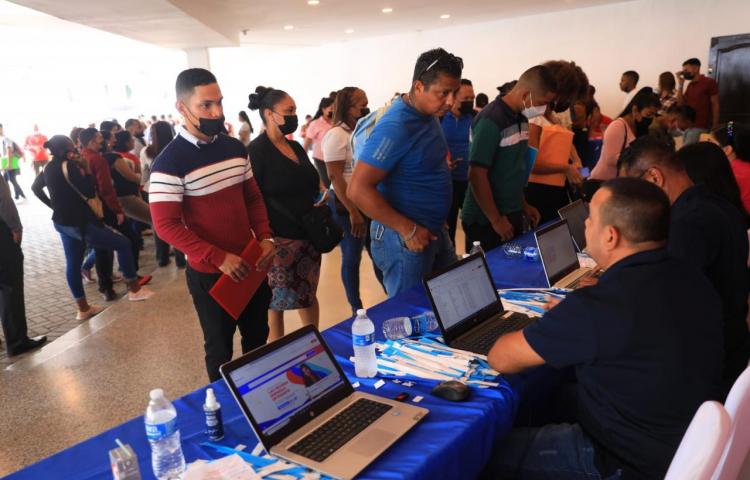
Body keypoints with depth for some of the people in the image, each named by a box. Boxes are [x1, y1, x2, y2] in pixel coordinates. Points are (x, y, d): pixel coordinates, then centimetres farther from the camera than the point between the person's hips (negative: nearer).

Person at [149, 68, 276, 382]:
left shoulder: (236, 148, 3)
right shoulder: (170, 162, -15)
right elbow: (166, 225, -17)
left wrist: (265, 237, -5)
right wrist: (219, 258, -23)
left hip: (250, 264, 6)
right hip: (209, 272, -5)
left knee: (258, 338, 20)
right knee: (220, 347, 13)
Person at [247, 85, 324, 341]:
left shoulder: (296, 147, 12)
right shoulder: (256, 150, -11)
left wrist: (320, 196, 5)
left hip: (308, 234, 7)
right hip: (279, 239, -7)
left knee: (309, 295, 18)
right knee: (277, 303, 4)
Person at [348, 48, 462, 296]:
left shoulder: (428, 114, 4)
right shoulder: (396, 126, -24)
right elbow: (358, 190, -27)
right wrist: (408, 230, -22)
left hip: (435, 231, 9)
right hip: (404, 239, -9)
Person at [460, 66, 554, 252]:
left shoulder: (521, 118, 7)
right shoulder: (491, 120, -19)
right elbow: (477, 175, -21)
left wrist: (523, 204, 16)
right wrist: (496, 220, -17)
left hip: (512, 214, 8)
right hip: (485, 220, -8)